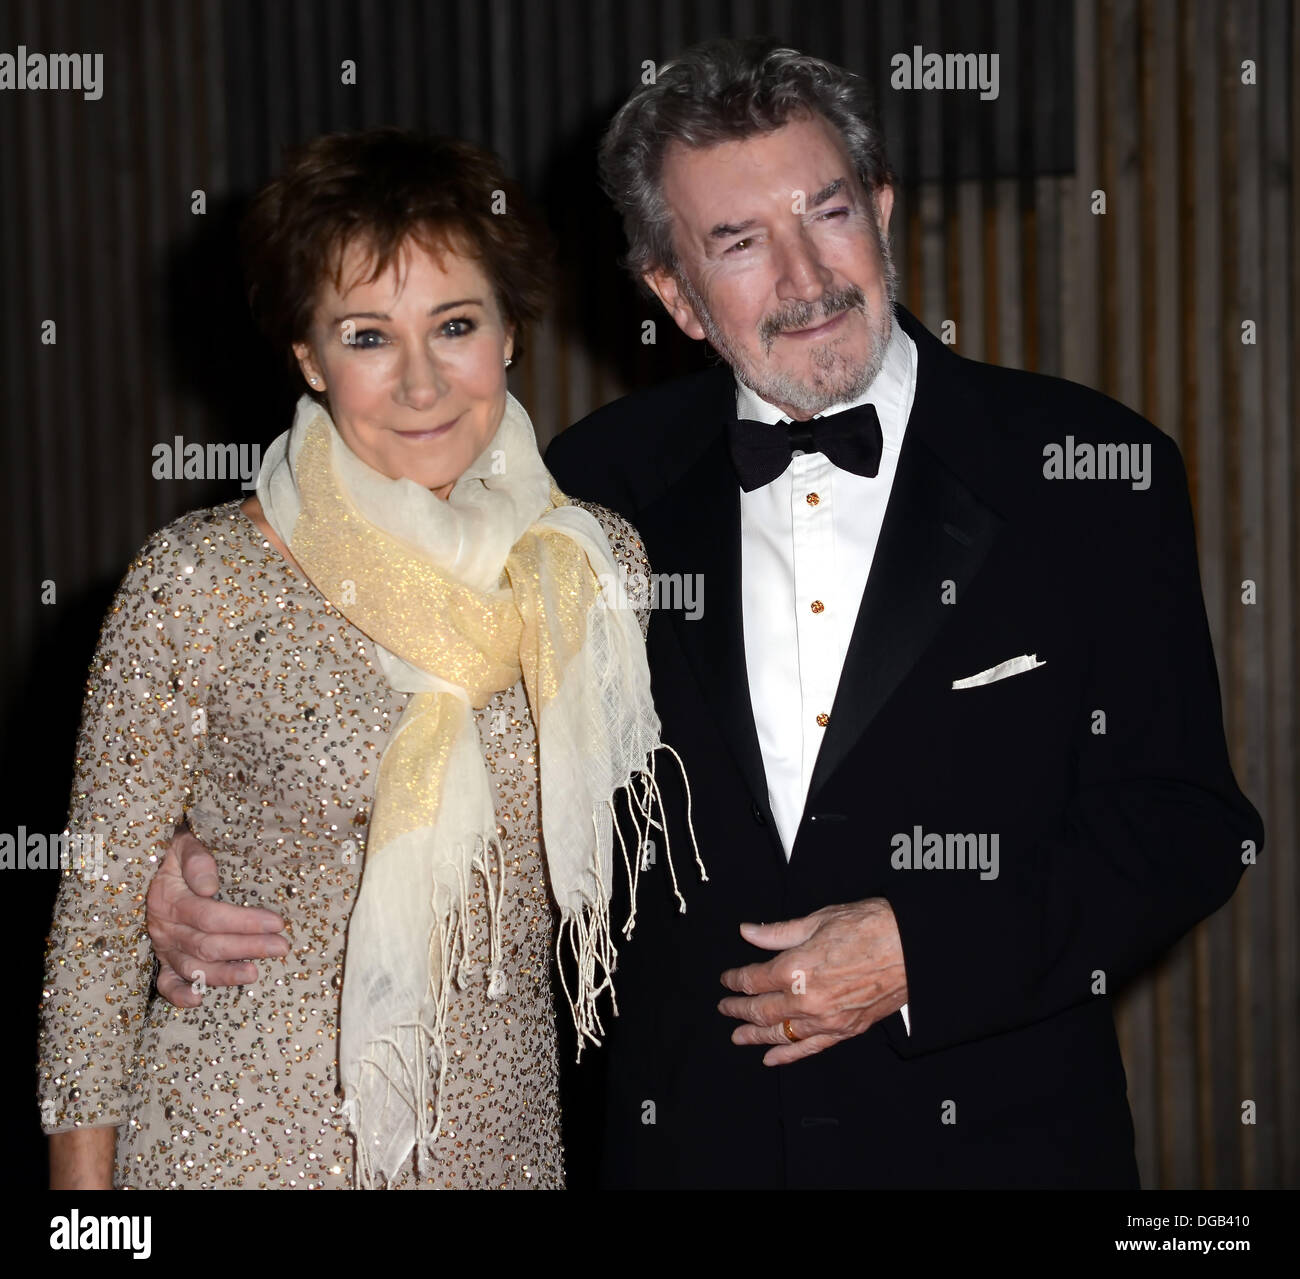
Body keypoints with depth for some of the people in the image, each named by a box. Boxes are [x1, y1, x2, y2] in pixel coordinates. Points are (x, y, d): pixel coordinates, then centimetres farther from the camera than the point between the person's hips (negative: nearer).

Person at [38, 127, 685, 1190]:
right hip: (235, 1140, -3)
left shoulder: (601, 566, -1)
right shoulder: (198, 584, -11)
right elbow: (99, 922, -5)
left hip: (503, 1140, 3)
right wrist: (82, 1183, -5)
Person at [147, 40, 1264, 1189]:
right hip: (689, 1139, 2)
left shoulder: (1094, 471, -6)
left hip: (993, 1141, -2)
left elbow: (1185, 824, -6)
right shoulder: (613, 482, 1)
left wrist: (923, 952, -15)